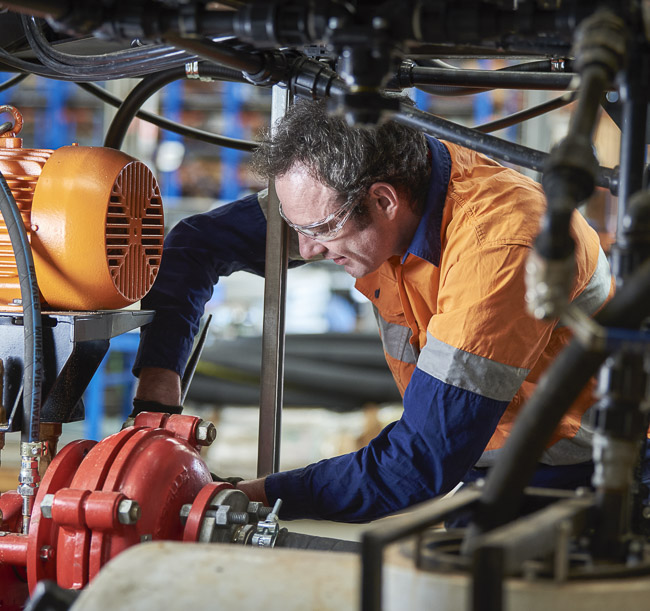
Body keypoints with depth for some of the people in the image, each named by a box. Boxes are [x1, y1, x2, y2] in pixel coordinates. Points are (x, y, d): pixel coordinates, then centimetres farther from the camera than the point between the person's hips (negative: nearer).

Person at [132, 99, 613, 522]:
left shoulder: (500, 243, -32)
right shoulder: (344, 195, -9)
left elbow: (425, 461, -32)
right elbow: (198, 243, 2)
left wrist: (265, 496, -29)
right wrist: (157, 389, -11)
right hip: (483, 468, 6)